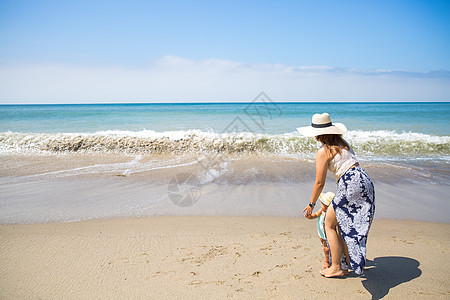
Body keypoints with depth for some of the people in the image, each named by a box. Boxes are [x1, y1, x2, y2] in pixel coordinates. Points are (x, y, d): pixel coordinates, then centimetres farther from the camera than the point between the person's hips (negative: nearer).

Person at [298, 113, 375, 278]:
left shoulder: (323, 152, -7)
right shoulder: (342, 143, 18)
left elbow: (319, 183, -5)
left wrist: (311, 204, 7)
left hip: (350, 185, -9)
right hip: (365, 182, 9)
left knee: (329, 225, 7)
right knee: (343, 226, 19)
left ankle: (336, 267, 11)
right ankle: (344, 266, 24)